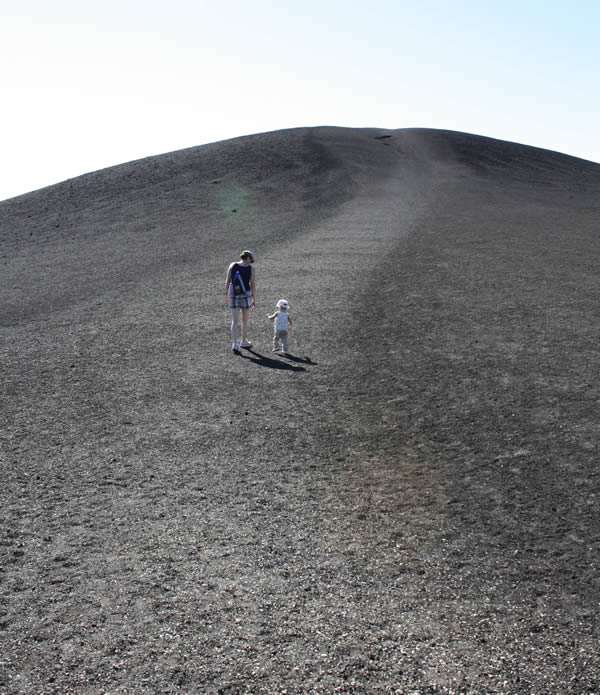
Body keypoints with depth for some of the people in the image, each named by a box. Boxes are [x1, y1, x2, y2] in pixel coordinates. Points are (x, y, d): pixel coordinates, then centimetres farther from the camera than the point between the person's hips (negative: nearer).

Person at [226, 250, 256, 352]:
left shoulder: (232, 266, -2)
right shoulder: (251, 269, -6)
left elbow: (227, 281, -2)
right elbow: (253, 286, -6)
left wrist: (227, 295, 8)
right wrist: (254, 300, 3)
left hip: (233, 297, 1)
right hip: (246, 296, -1)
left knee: (235, 321, 3)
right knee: (244, 319, 18)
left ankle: (235, 344, -11)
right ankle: (244, 341, 32)